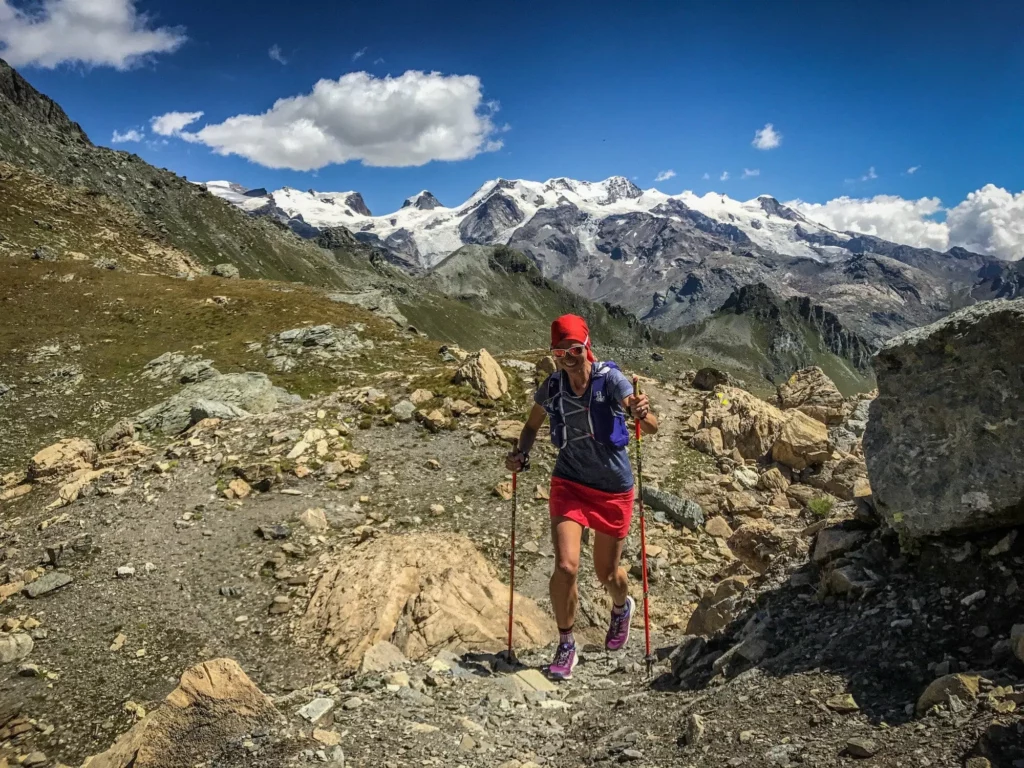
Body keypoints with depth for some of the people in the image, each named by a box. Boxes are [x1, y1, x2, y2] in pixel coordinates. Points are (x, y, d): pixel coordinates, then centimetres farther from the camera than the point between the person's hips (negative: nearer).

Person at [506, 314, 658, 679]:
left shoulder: (610, 379, -18)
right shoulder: (551, 387, -8)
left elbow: (651, 428, -27)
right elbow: (533, 425, 12)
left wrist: (642, 413, -50)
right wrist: (521, 453, -8)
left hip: (614, 489, -1)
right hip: (569, 484, 2)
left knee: (607, 574, 13)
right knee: (566, 566, -15)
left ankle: (622, 607, 50)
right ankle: (566, 646, 8)